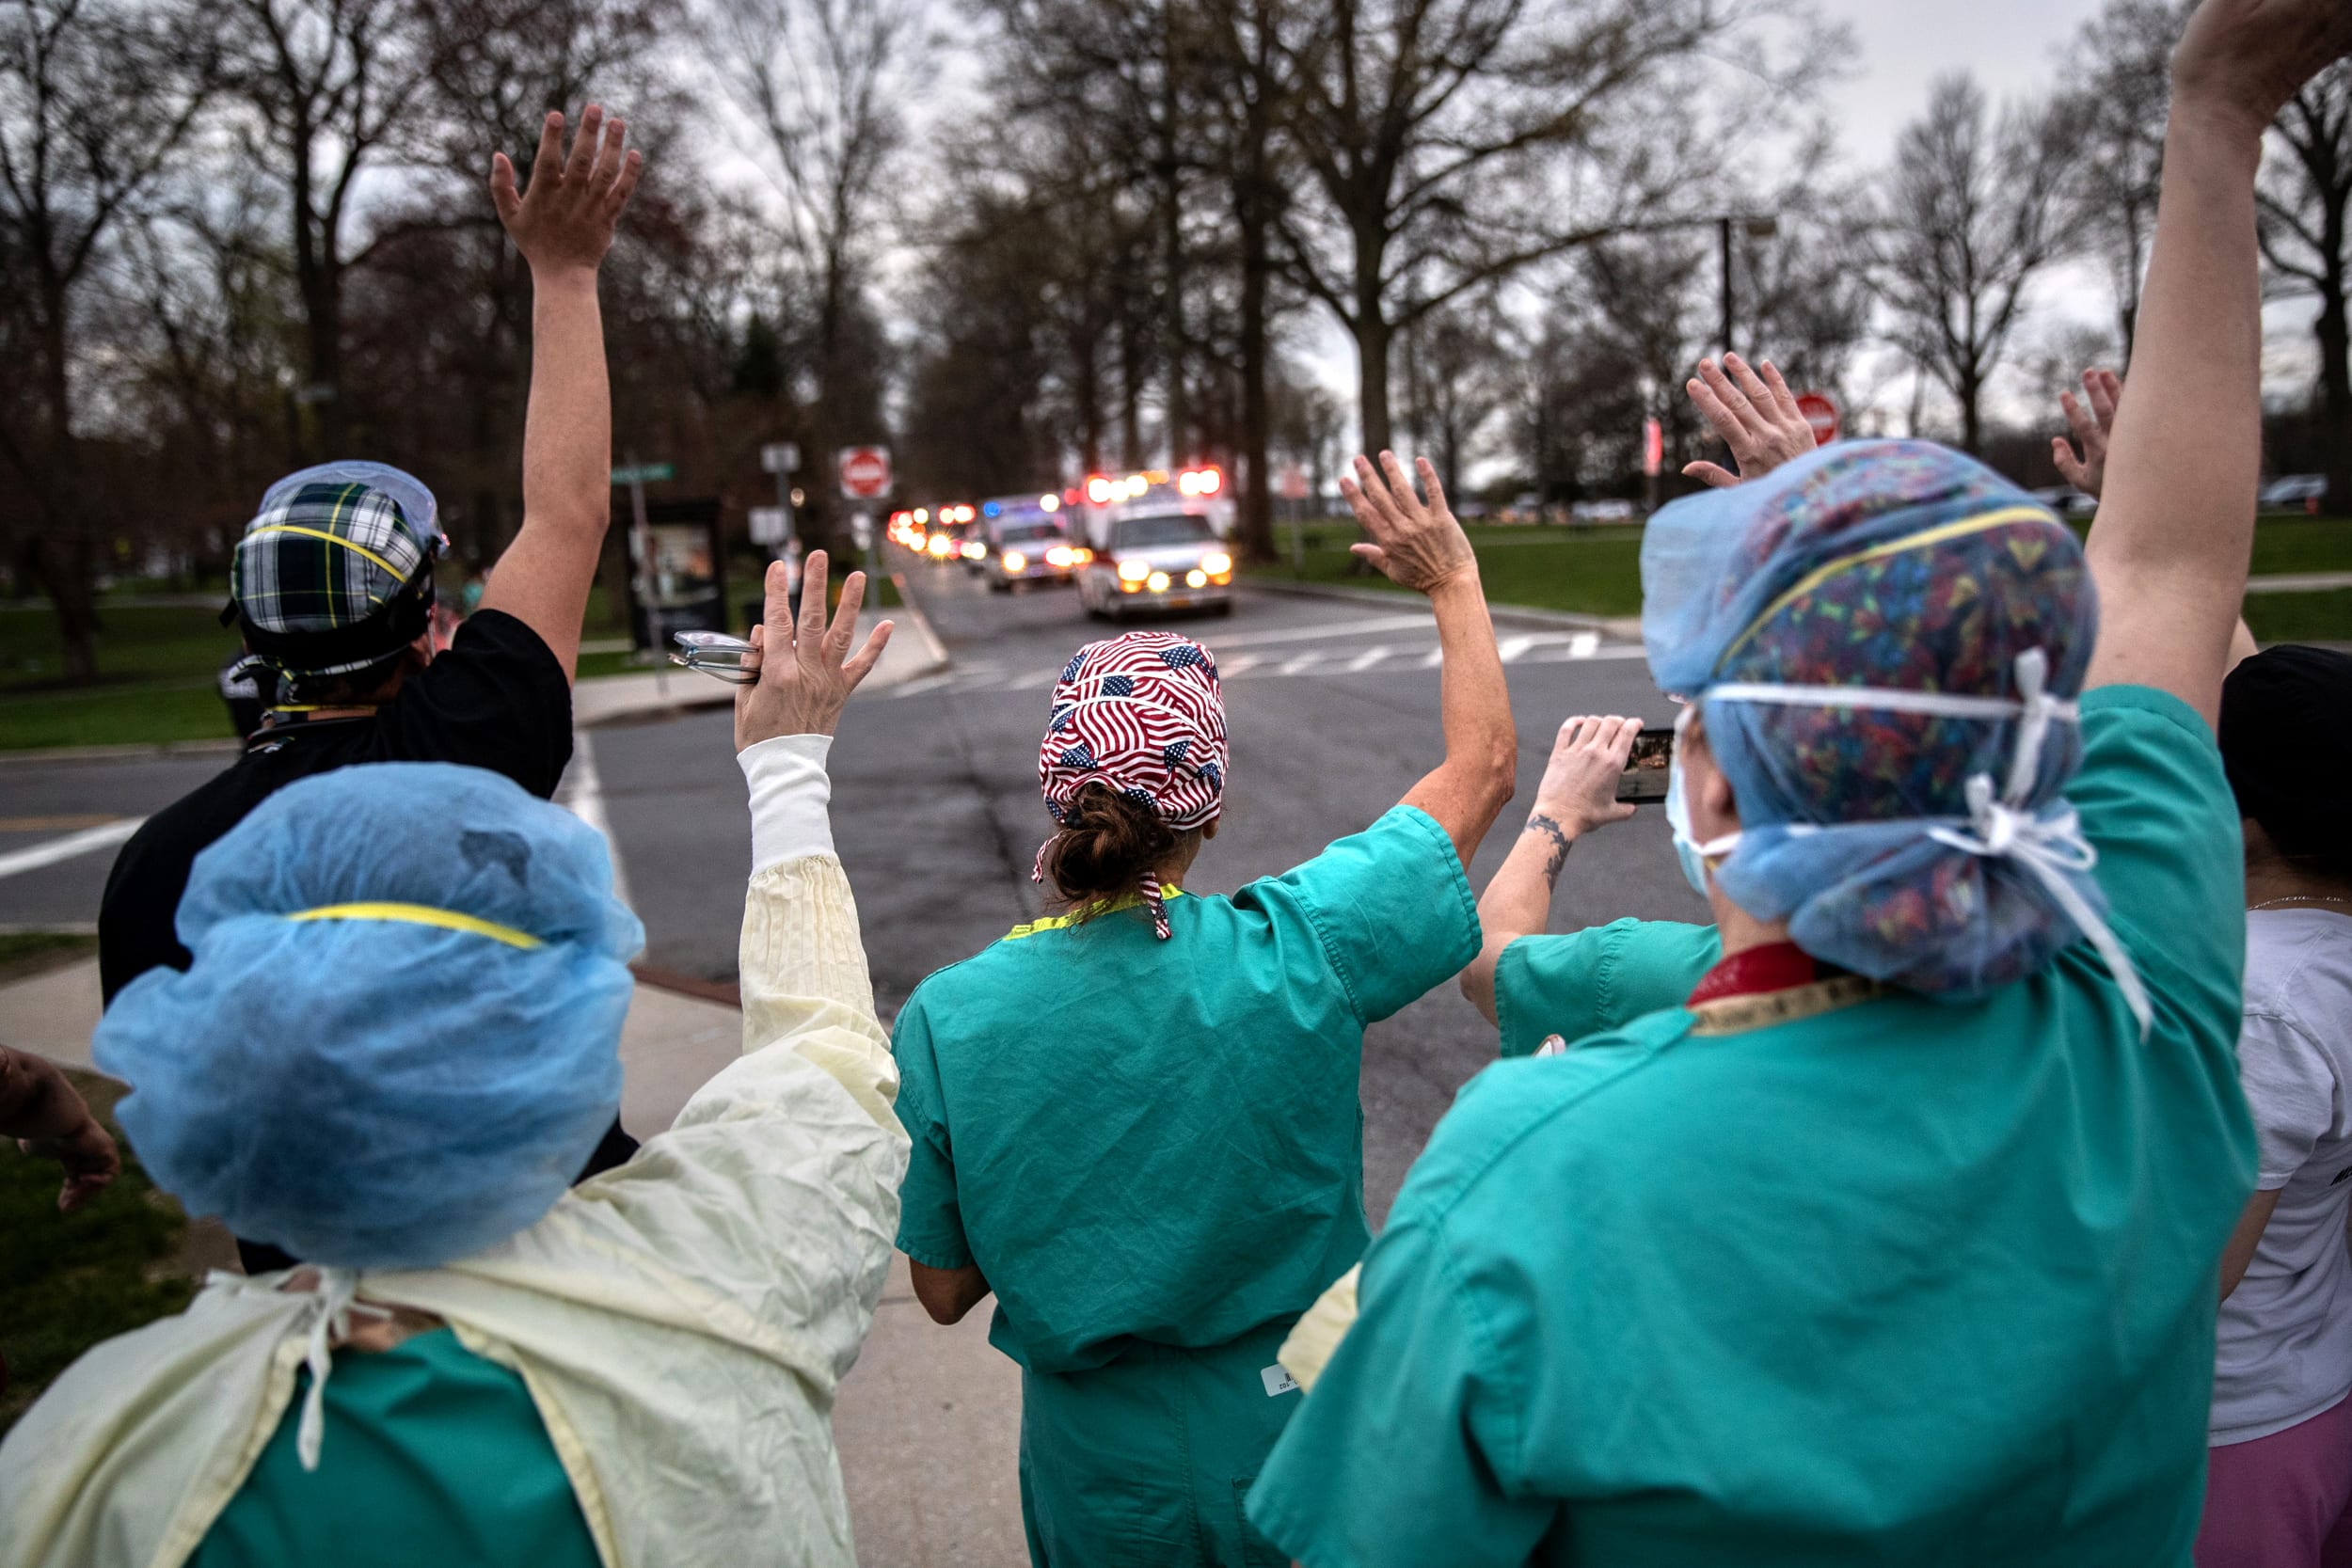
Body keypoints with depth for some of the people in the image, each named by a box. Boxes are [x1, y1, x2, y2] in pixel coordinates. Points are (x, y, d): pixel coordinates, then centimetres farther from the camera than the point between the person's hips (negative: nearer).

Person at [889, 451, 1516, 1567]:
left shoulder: (947, 1017, -20)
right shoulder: (1297, 953, -23)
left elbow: (942, 1288, -8)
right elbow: (1482, 766, -7)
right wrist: (1453, 582, 6)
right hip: (1301, 1444, 0)